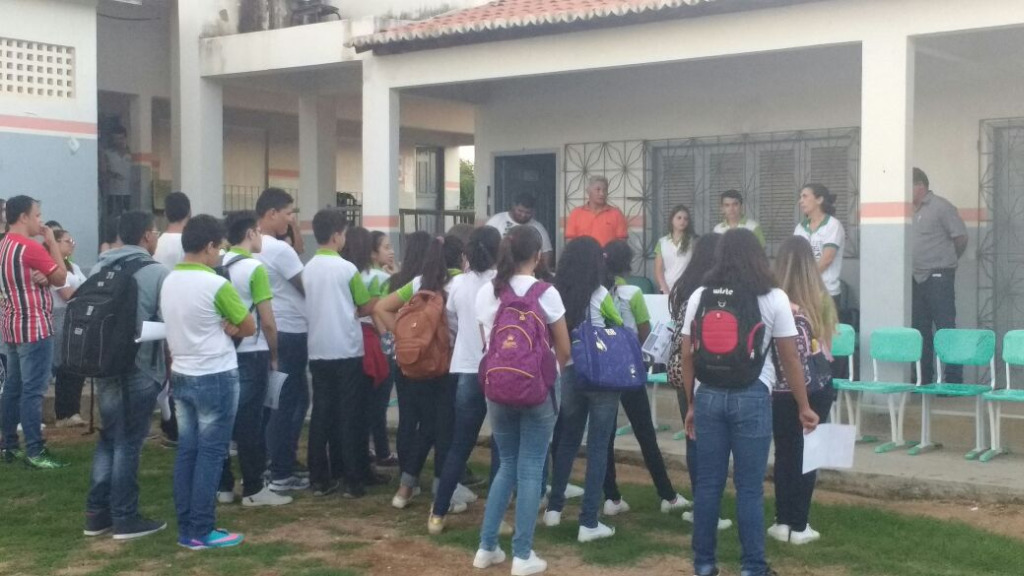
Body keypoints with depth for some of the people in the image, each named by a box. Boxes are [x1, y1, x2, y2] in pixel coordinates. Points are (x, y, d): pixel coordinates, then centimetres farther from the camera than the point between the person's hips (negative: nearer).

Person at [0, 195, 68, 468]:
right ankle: (35, 451, -7)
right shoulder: (31, 247, -17)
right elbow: (61, 278, -6)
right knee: (33, 390, -8)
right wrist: (51, 242, -1)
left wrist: (41, 277, -8)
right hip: (34, 326, -10)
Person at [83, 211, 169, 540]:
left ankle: (97, 514, 19)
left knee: (108, 439, 17)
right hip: (140, 370, -6)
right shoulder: (157, 273, -11)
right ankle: (125, 519, 8)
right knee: (128, 443, 1)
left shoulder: (99, 269, 9)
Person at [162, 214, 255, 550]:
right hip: (216, 378, -7)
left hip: (181, 376, 7)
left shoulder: (169, 282, 6)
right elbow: (249, 328, -9)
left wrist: (221, 328, 3)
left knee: (186, 451, 10)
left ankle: (186, 528, 15)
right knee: (211, 454, -1)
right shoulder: (216, 285, -17)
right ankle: (202, 531, 3)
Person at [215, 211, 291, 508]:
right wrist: (274, 355, -2)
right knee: (249, 422, -1)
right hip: (251, 354, -7)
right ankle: (253, 489, 6)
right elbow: (267, 321, -14)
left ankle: (223, 486, 17)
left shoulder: (218, 266, 7)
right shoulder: (254, 268, -13)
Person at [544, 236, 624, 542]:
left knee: (567, 440, 19)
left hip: (569, 373, 4)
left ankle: (554, 507, 27)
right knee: (597, 446, 2)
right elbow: (621, 327, 5)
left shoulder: (558, 294, -2)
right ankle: (589, 522, 2)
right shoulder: (600, 295, -11)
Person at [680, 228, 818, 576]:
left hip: (709, 394, 3)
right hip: (752, 396, -2)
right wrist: (804, 407, 8)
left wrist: (691, 404, 14)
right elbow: (790, 359, 0)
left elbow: (687, 356, 6)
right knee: (749, 487, 3)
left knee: (707, 482, 10)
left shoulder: (700, 296, 6)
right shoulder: (773, 298, -1)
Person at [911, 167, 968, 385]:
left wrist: (947, 259, 6)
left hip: (938, 277, -7)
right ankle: (924, 379, 17)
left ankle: (954, 380, -1)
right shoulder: (911, 210, 13)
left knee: (945, 328, -5)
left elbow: (961, 237, -6)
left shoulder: (941, 207, -7)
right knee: (920, 331, 10)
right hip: (916, 278, 7)